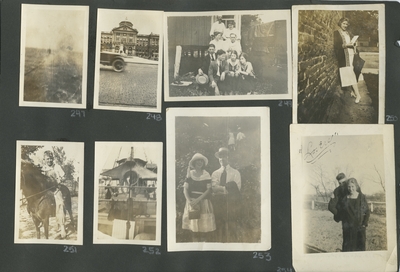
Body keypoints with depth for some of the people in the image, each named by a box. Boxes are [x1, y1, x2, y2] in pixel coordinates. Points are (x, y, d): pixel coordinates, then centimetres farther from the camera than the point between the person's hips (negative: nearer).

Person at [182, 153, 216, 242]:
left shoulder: (206, 175, 1)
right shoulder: (190, 174, 6)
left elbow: (208, 190, -5)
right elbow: (185, 189, 2)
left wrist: (198, 200, -15)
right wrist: (189, 200, -14)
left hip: (203, 202, -1)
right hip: (192, 203, 1)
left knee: (205, 227, -8)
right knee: (194, 228, 1)